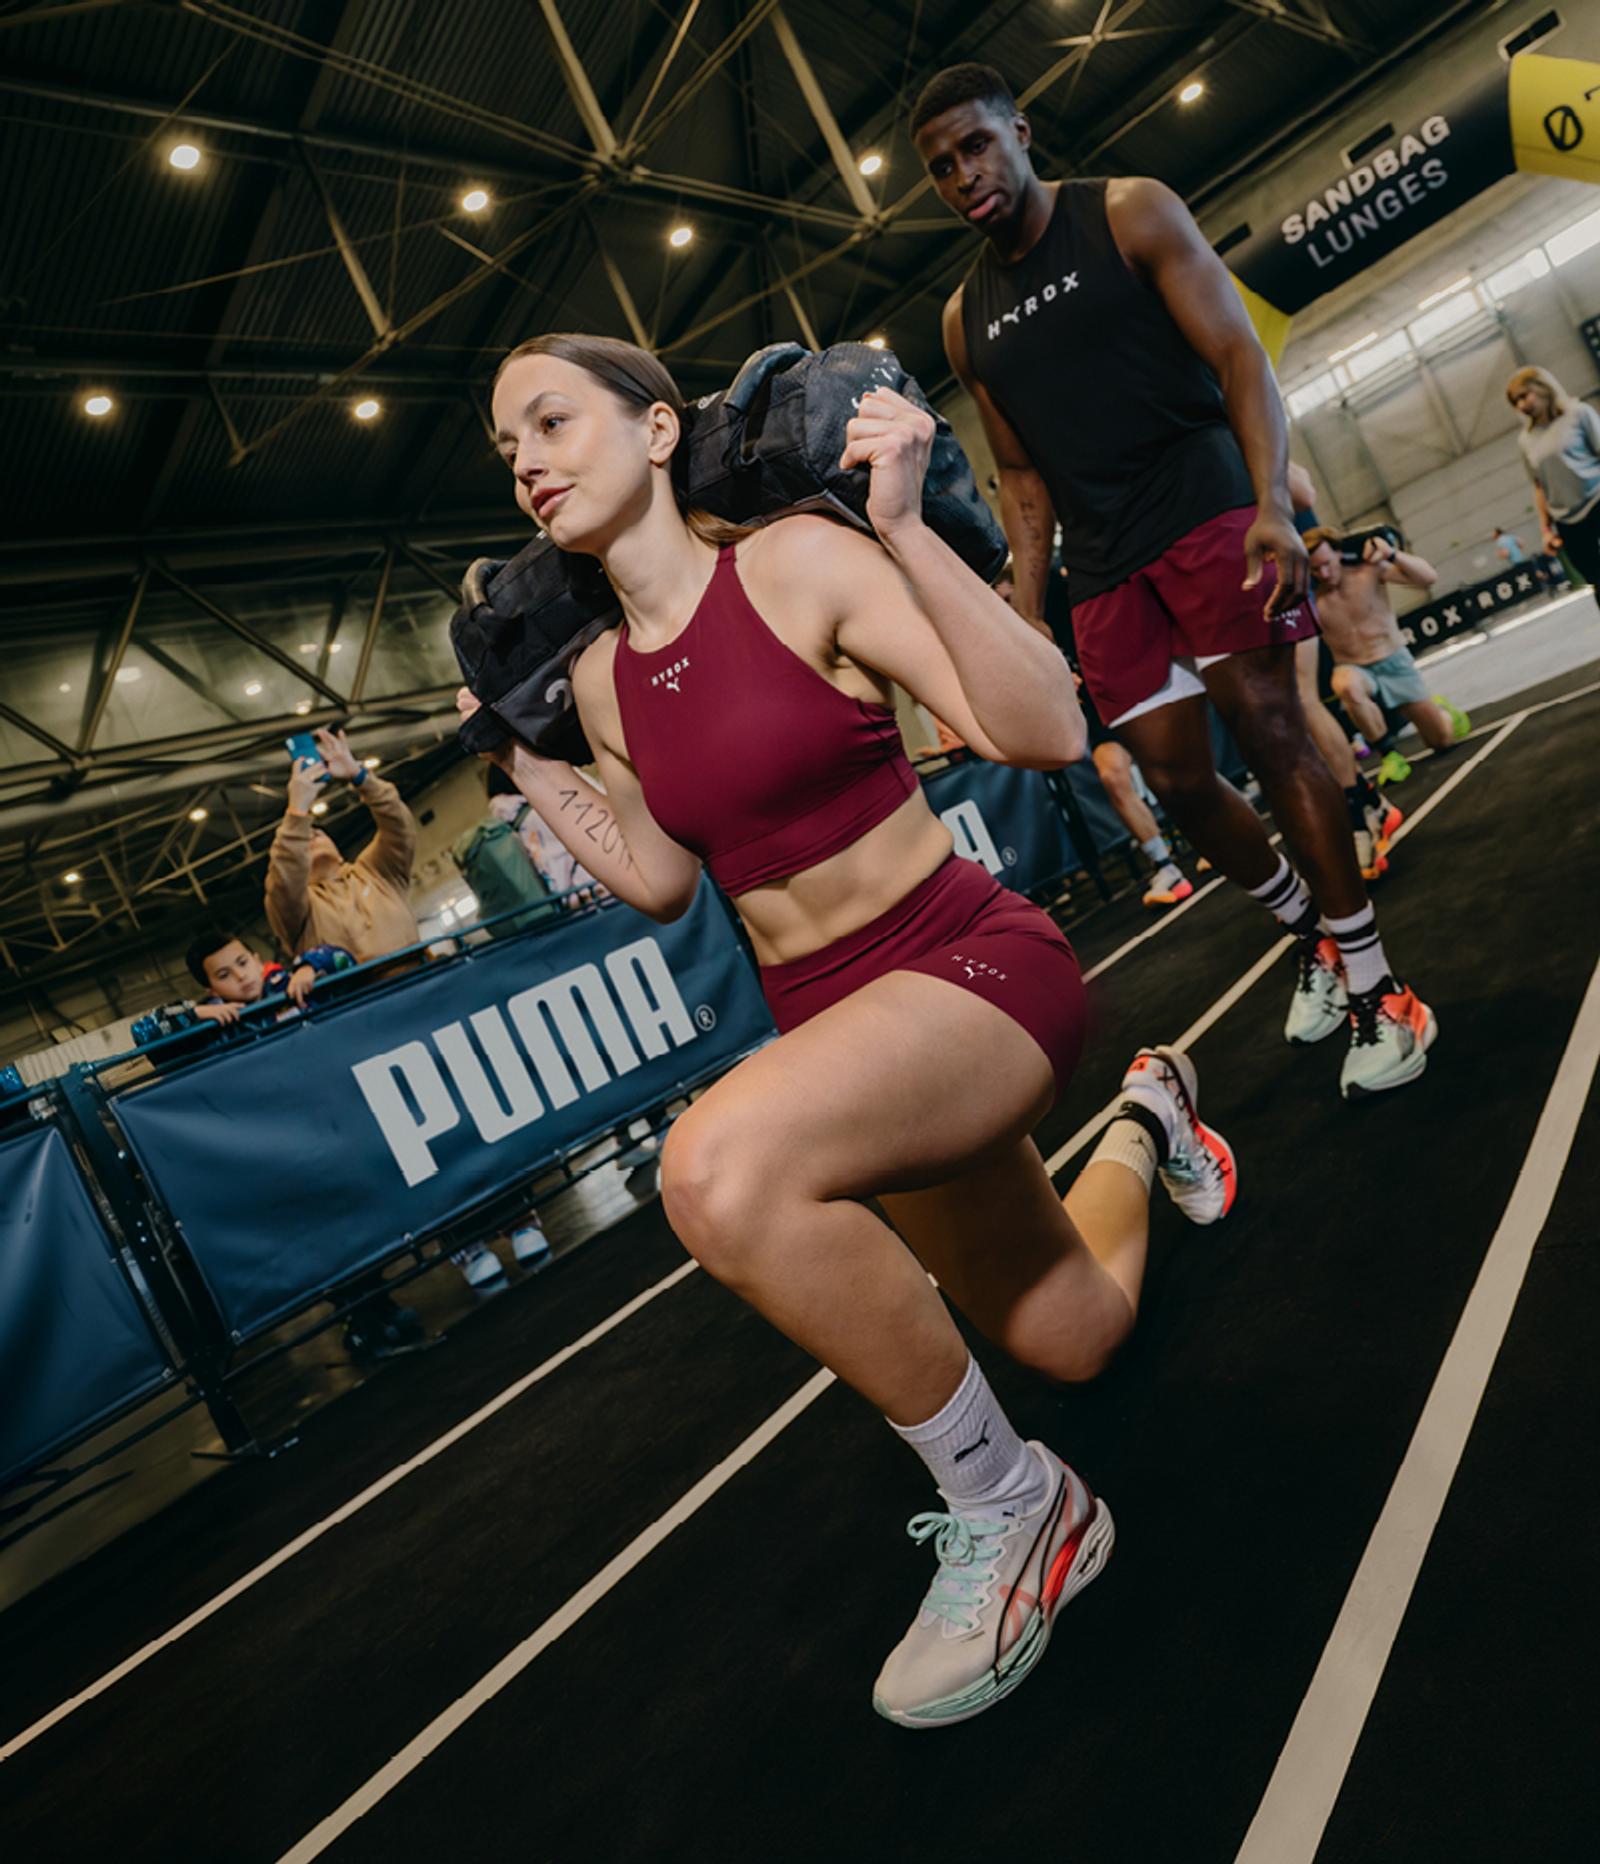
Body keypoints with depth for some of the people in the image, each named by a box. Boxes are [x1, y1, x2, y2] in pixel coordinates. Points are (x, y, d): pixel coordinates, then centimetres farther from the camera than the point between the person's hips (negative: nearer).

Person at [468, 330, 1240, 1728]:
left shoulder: (800, 564, -14)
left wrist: (902, 527, -28)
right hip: (832, 1023, 7)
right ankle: (1141, 1126, 55)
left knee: (721, 1168, -38)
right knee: (1075, 1340, 22)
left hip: (975, 961, -6)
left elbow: (1045, 733, -22)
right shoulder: (601, 679, 4)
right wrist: (521, 758, 11)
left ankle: (1006, 1508, -12)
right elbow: (661, 880, 15)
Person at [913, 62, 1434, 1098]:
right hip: (1104, 567, 4)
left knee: (1268, 731, -12)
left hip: (1208, 513, -4)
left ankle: (1372, 984, -2)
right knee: (1178, 779, 0)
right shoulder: (967, 320, 16)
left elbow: (1239, 356, -4)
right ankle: (1311, 928, 24)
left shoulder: (1130, 214, 4)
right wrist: (1026, 618, 8)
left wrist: (1273, 503, -19)